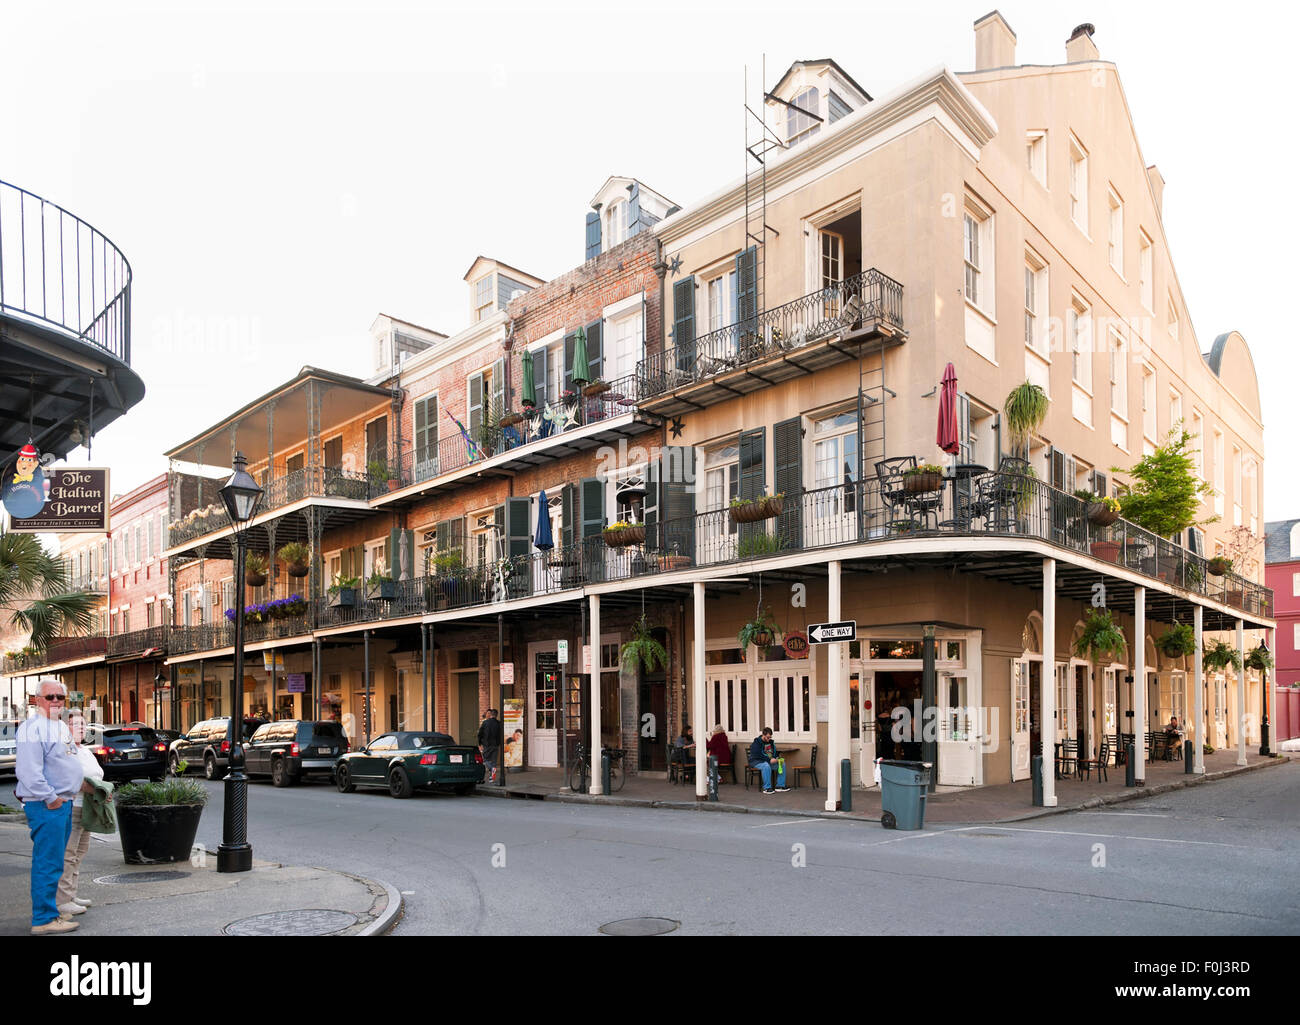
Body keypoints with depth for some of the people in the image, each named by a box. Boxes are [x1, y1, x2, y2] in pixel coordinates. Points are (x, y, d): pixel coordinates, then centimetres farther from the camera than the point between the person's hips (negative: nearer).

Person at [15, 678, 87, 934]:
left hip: (62, 802, 10)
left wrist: (81, 781, 21)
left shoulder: (61, 726, 16)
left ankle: (49, 912, 24)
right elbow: (30, 771, -21)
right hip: (46, 805, -10)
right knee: (48, 863, -6)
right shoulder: (33, 728, -15)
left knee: (53, 863, 16)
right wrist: (50, 798, -19)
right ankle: (43, 920, -1)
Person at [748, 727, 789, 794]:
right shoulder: (756, 743, -15)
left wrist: (775, 758, -8)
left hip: (769, 761, 8)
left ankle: (780, 786, -8)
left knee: (782, 764, -10)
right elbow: (758, 756, -23)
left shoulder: (770, 742, 8)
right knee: (766, 766, -39)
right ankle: (767, 788, -32)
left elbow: (775, 752, 15)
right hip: (756, 761, -8)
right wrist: (769, 760, -27)